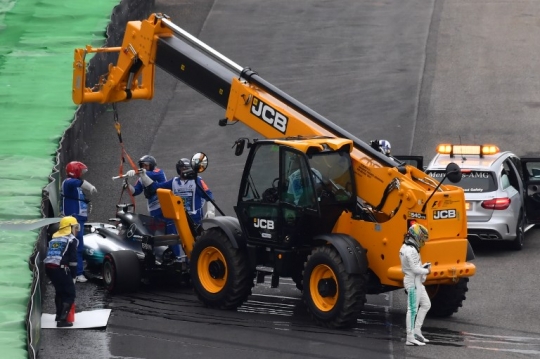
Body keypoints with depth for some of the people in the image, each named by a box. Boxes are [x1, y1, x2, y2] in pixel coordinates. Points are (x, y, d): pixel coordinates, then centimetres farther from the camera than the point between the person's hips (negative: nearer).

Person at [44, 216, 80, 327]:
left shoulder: (54, 238, 24)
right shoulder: (71, 240, 1)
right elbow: (73, 259, -6)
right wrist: (73, 276, 2)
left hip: (49, 267, 7)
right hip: (60, 268, -7)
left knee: (60, 291, 28)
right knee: (70, 294, 0)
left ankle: (59, 315, 38)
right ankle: (62, 320, -11)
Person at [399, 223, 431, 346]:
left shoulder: (406, 248, 12)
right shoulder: (411, 250, -21)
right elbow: (415, 269, -23)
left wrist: (423, 267, 5)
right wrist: (427, 271, -7)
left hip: (417, 282, 11)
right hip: (413, 282, -11)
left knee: (426, 304, 17)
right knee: (412, 309, -7)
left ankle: (416, 331, 17)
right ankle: (410, 338, -5)